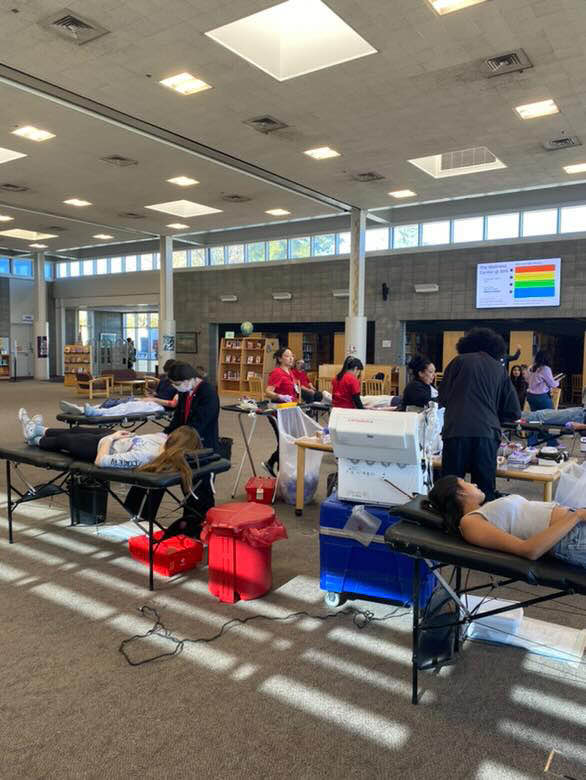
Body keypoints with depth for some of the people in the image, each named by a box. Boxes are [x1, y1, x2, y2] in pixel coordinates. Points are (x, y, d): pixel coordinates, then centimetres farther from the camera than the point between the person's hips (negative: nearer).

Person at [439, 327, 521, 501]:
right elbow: (514, 412, 13)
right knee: (485, 490, 8)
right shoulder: (499, 369, 14)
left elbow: (442, 397, 10)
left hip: (456, 430, -1)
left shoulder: (460, 361, 10)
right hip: (487, 432, 2)